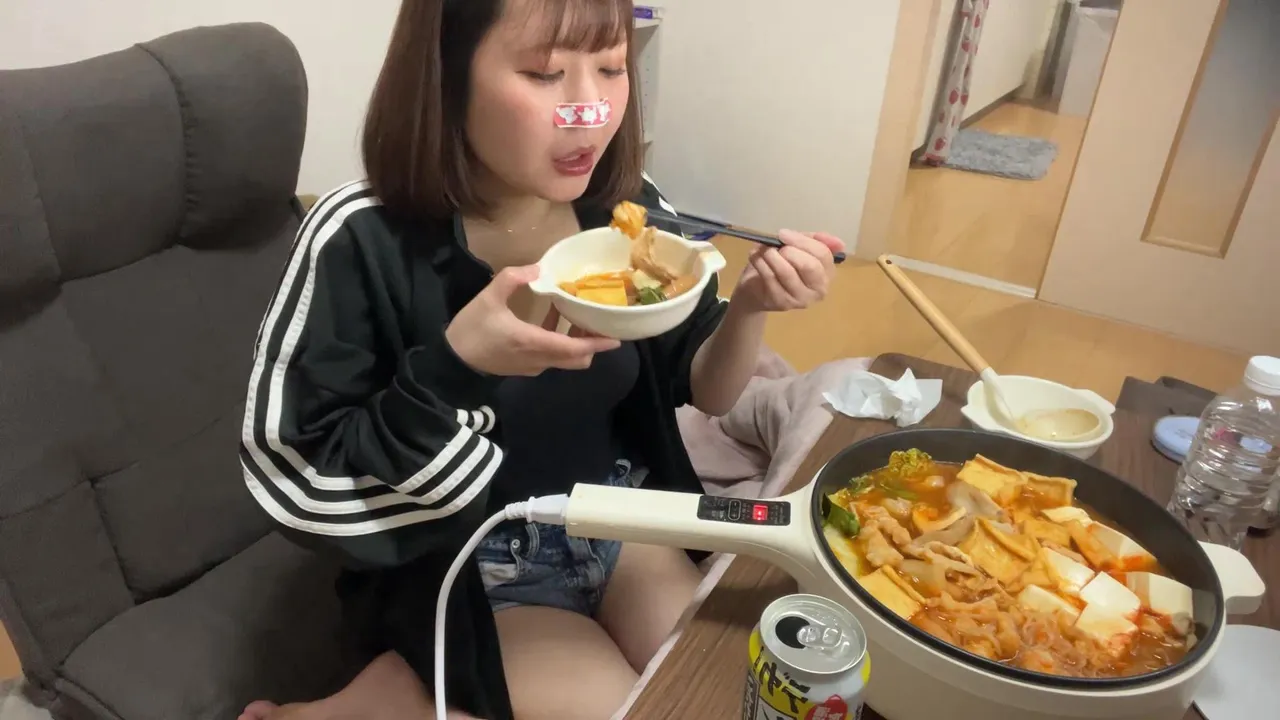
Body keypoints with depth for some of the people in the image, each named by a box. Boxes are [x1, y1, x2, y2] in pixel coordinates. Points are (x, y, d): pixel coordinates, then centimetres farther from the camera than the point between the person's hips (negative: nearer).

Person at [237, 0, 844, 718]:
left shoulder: (632, 210, -10)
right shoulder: (362, 242, -22)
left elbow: (702, 391, 2)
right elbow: (295, 478, -18)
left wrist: (749, 306, -19)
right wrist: (451, 366, -32)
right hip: (460, 571, -5)